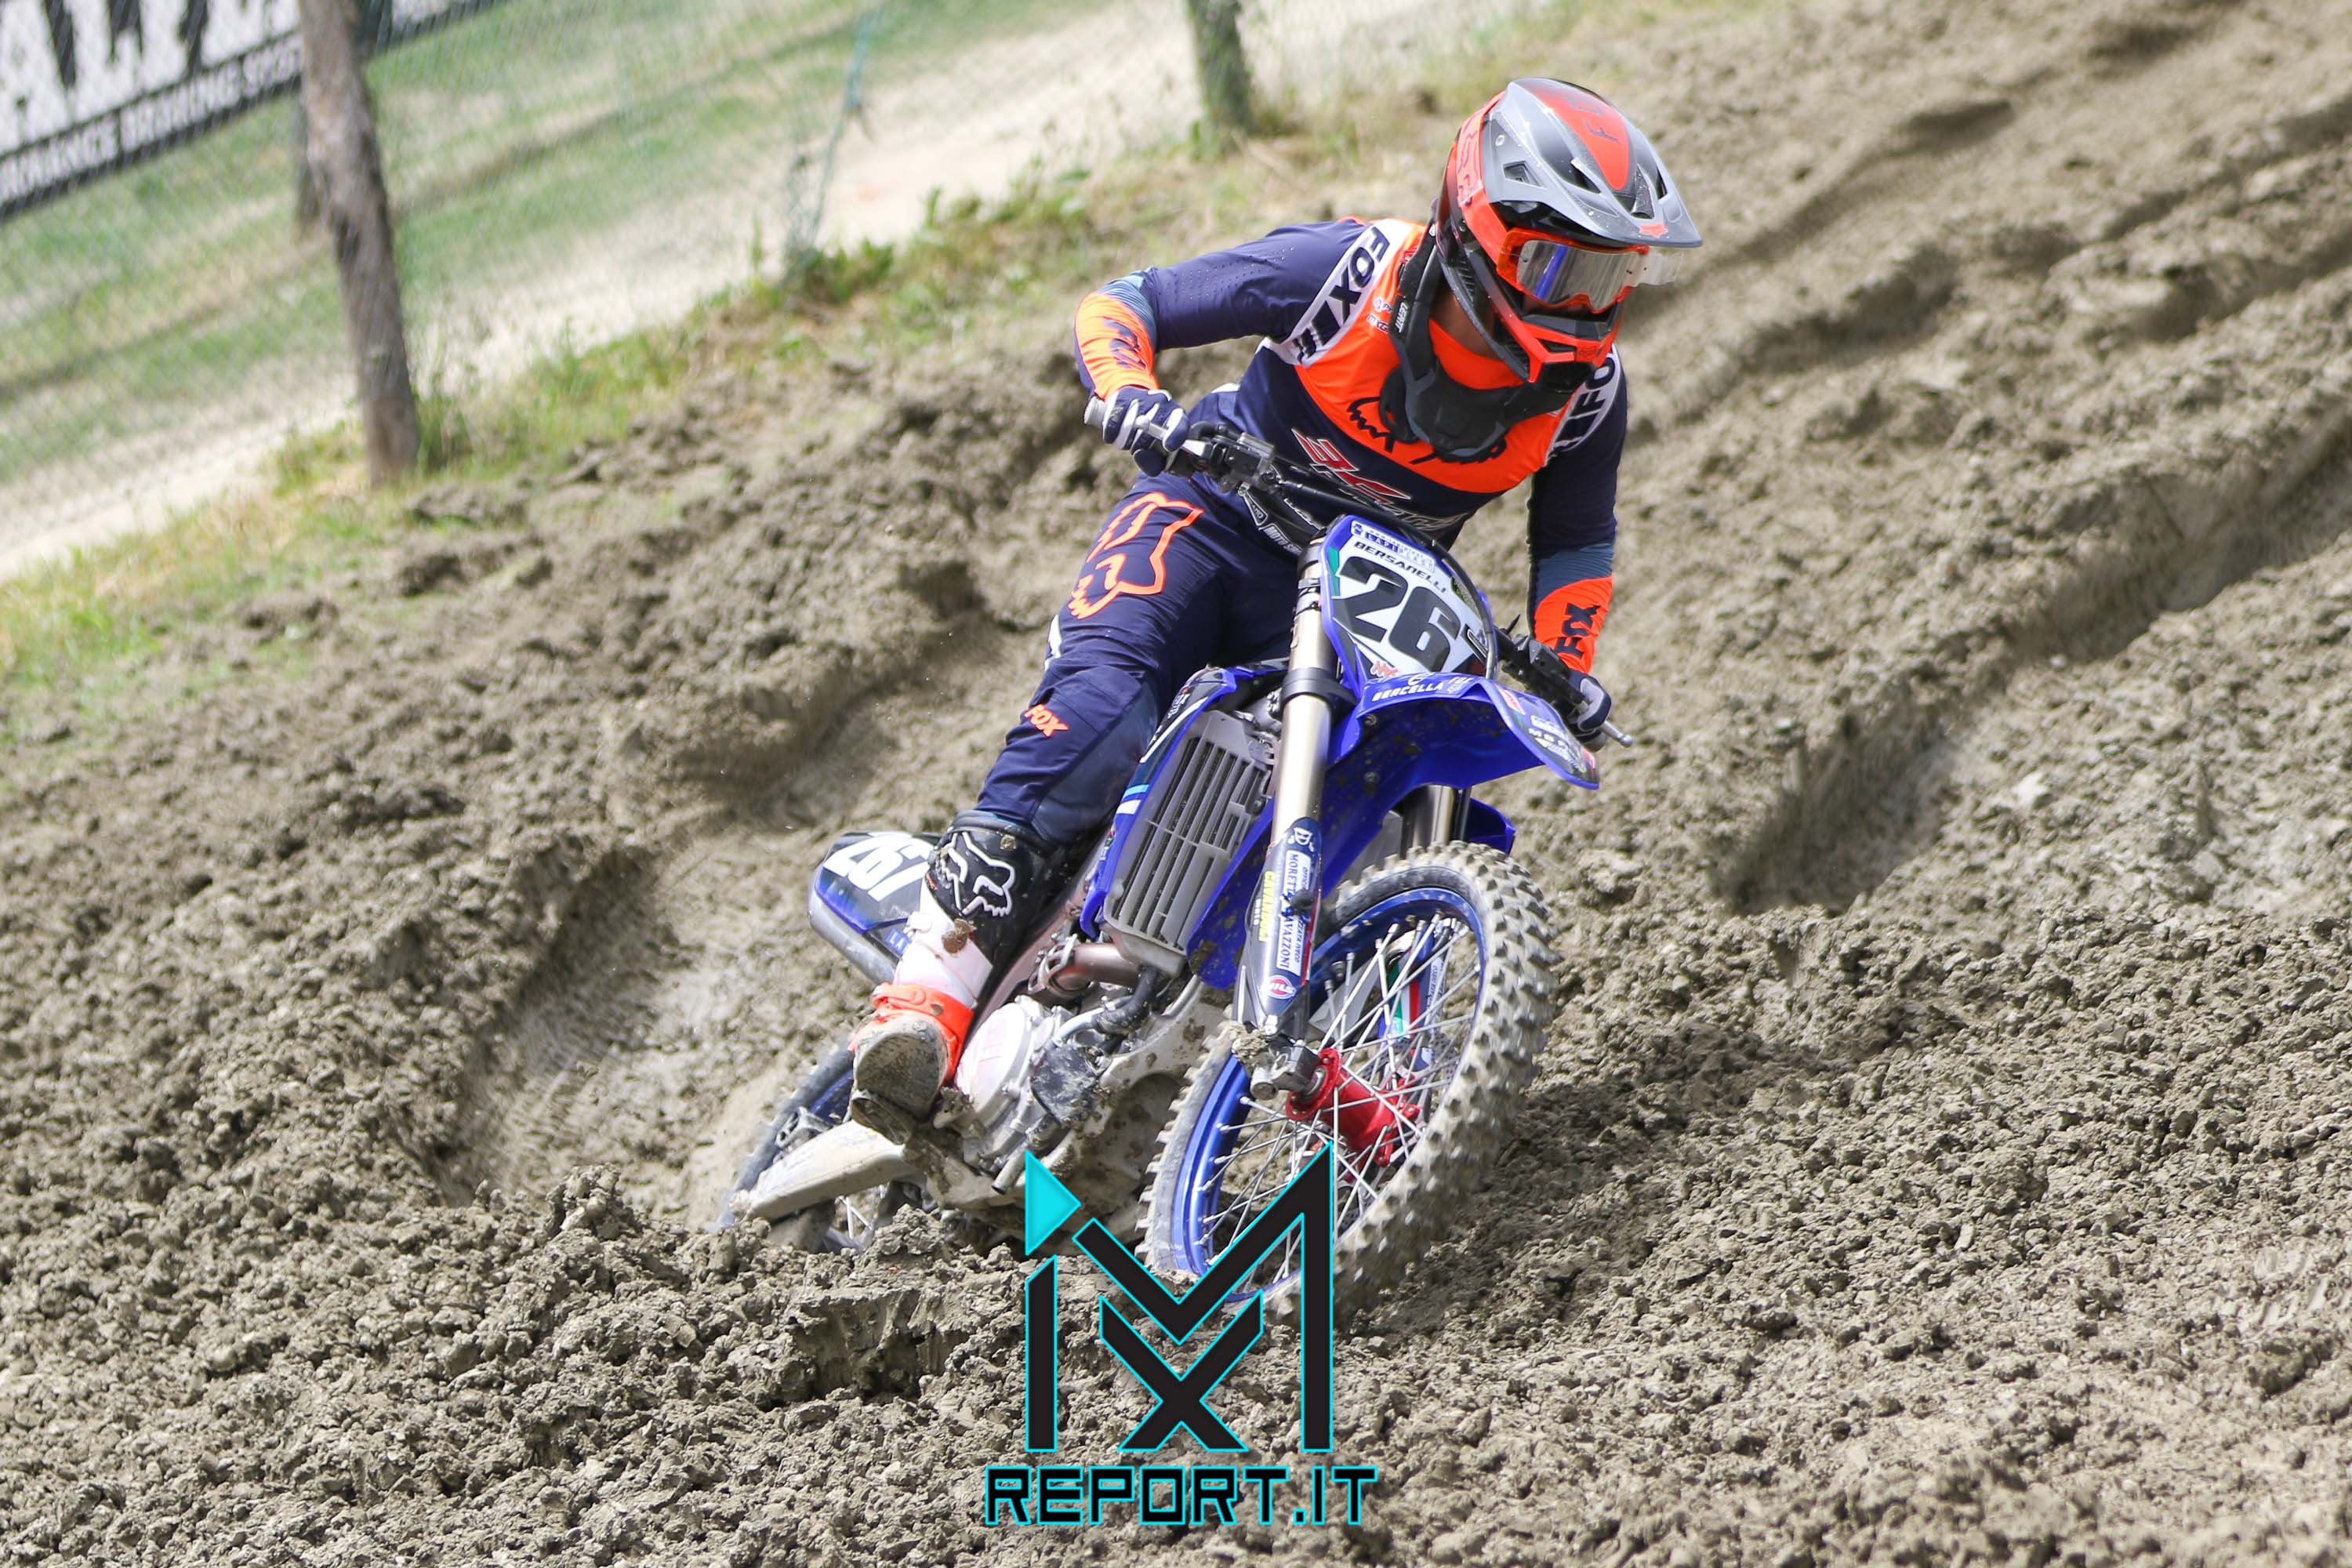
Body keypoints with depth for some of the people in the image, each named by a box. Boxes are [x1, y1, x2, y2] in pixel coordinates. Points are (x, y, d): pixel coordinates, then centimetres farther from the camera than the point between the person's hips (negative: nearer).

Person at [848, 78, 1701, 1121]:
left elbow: (1575, 538, 10)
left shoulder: (1586, 387, -9)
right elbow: (1118, 305, -13)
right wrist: (1133, 398, -33)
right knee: (1102, 703, -30)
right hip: (1221, 514, -4)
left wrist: (1566, 671, -5)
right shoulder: (1350, 271, -21)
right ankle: (928, 995, -35)